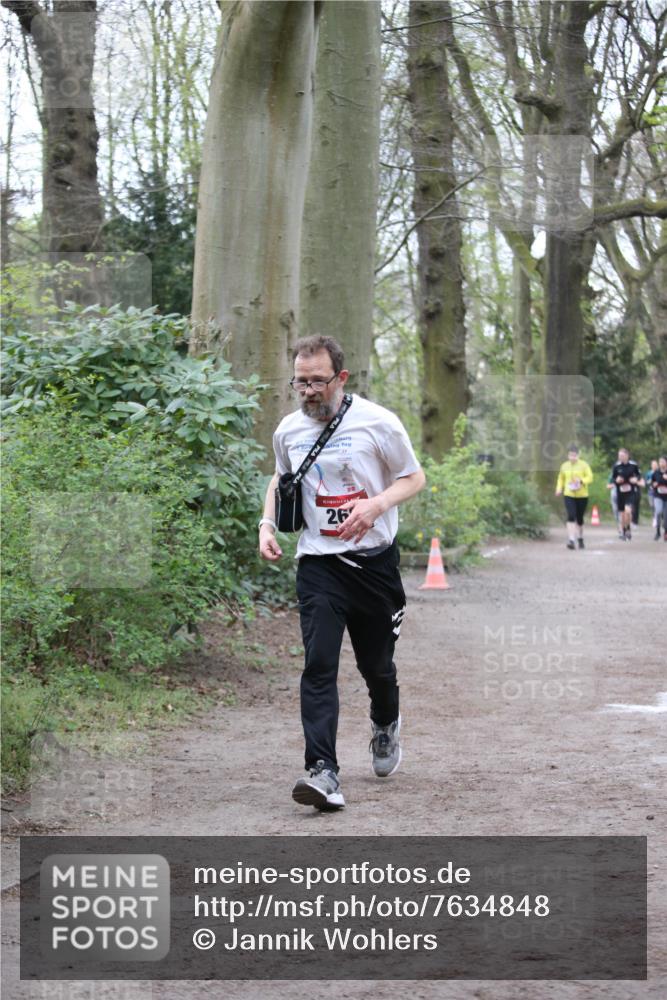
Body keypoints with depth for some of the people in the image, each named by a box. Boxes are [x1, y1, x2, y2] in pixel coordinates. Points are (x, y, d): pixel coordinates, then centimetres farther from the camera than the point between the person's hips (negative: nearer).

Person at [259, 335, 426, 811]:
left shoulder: (378, 422, -8)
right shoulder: (288, 430, 4)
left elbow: (415, 477, 1)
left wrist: (377, 504, -18)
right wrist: (268, 524, 8)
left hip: (375, 559, -1)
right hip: (318, 562, 1)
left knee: (377, 663, 12)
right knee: (319, 665, -14)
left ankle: (386, 725, 46)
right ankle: (323, 772, -20)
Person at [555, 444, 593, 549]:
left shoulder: (584, 465, -2)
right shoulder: (564, 466, 7)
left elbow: (590, 477, -5)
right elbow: (561, 479, 18)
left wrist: (581, 481, -24)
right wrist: (559, 488, 2)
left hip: (582, 495, -1)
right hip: (569, 495, 1)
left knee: (579, 518, 9)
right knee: (571, 517, -15)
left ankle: (580, 538, 32)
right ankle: (571, 540, -21)